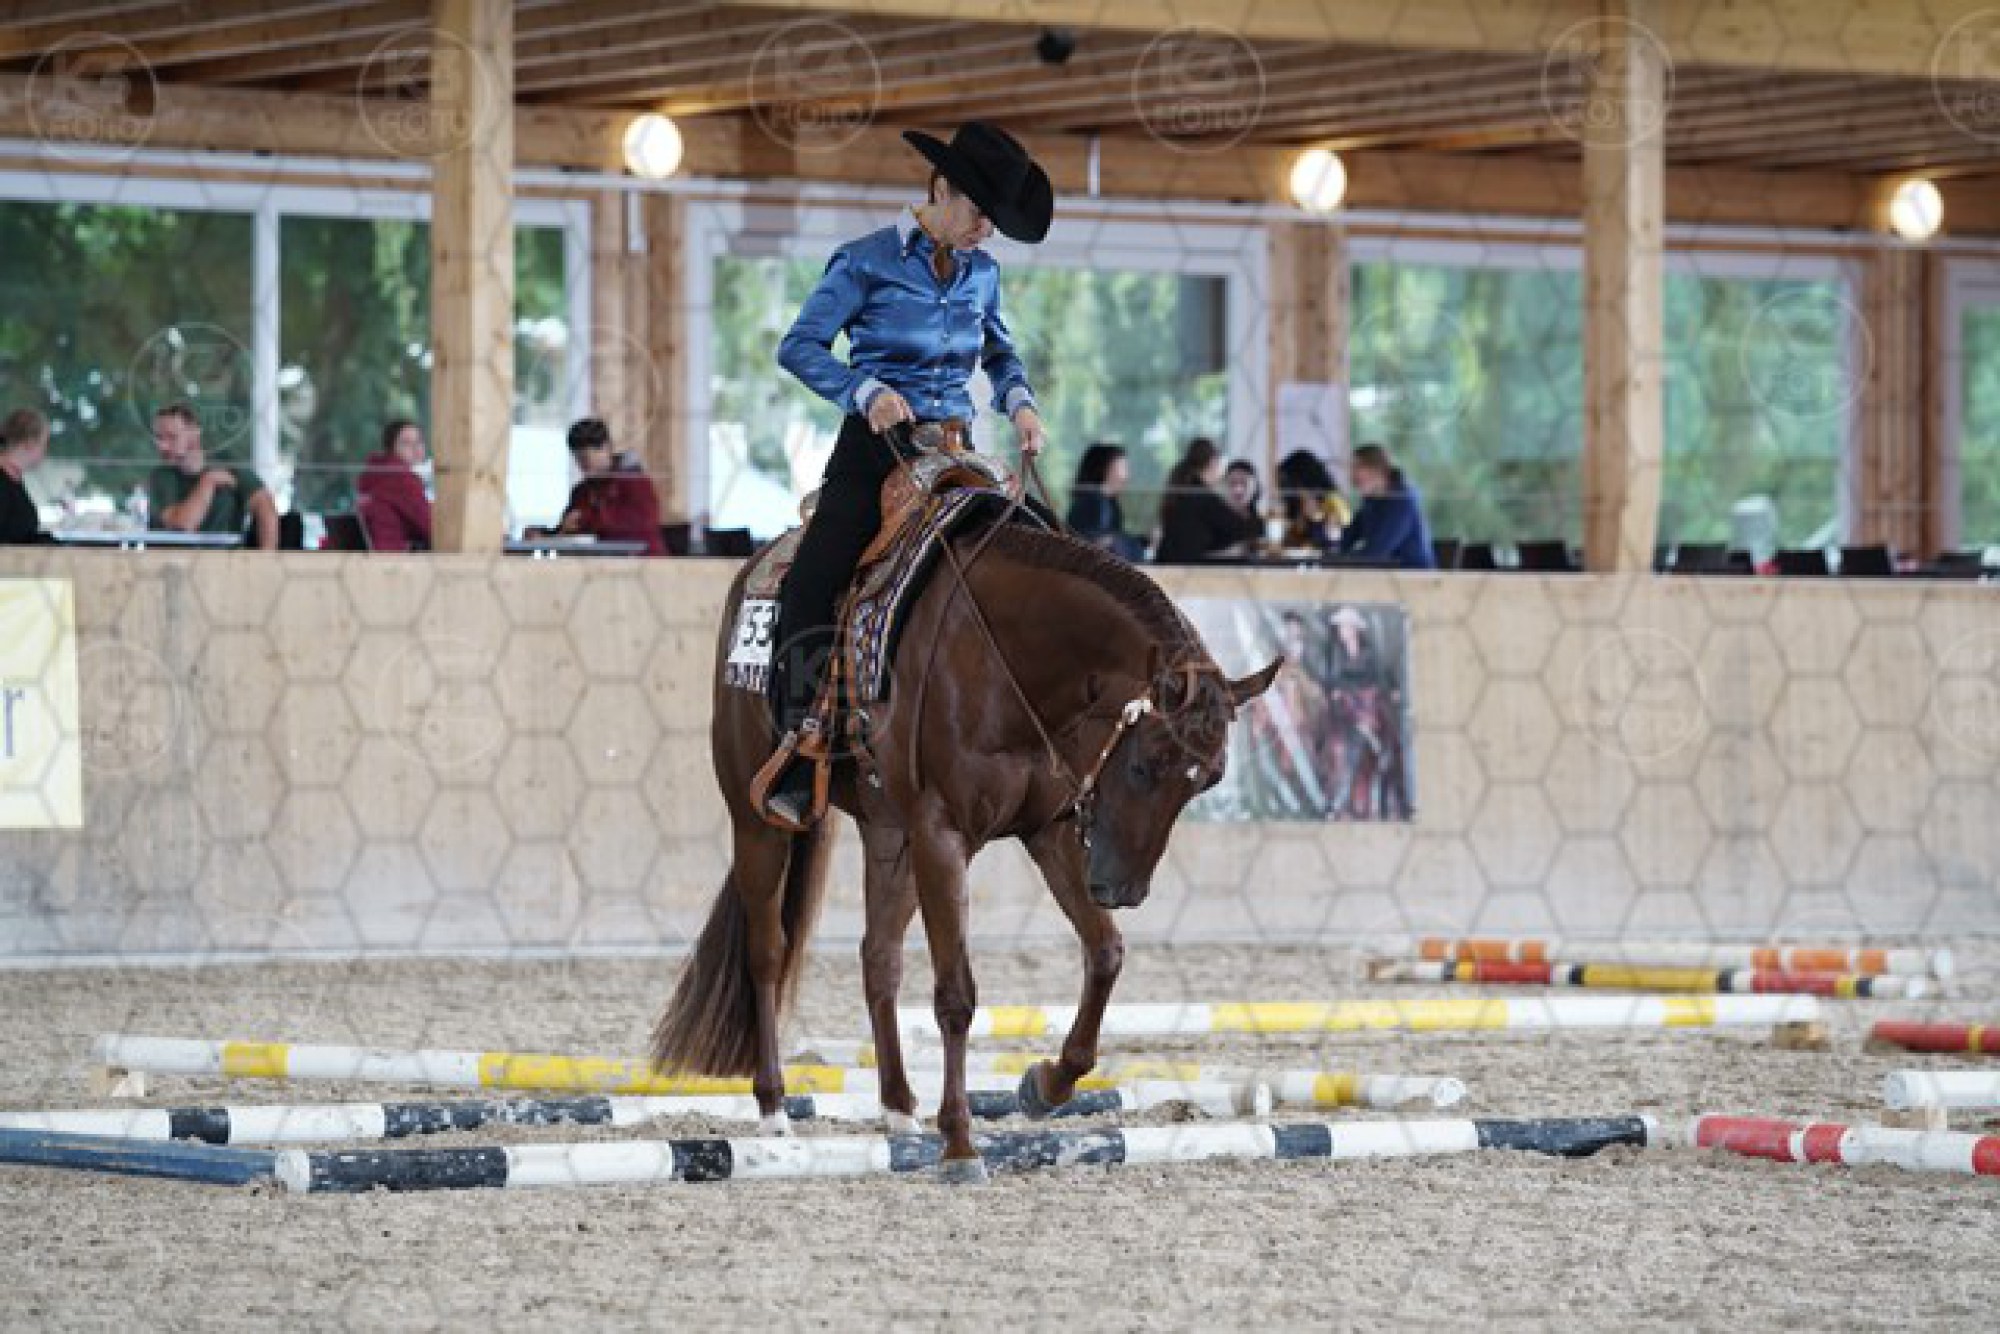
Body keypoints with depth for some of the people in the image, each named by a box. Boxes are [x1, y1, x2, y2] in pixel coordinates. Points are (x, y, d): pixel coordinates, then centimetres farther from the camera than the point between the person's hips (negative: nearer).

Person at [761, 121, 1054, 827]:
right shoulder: (869, 261, -4)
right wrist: (868, 390, -22)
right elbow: (800, 346, -7)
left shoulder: (981, 273, 11)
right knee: (811, 584, -21)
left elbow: (1001, 353, 27)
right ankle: (796, 742, -14)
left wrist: (1019, 402, 6)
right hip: (875, 449, -4)